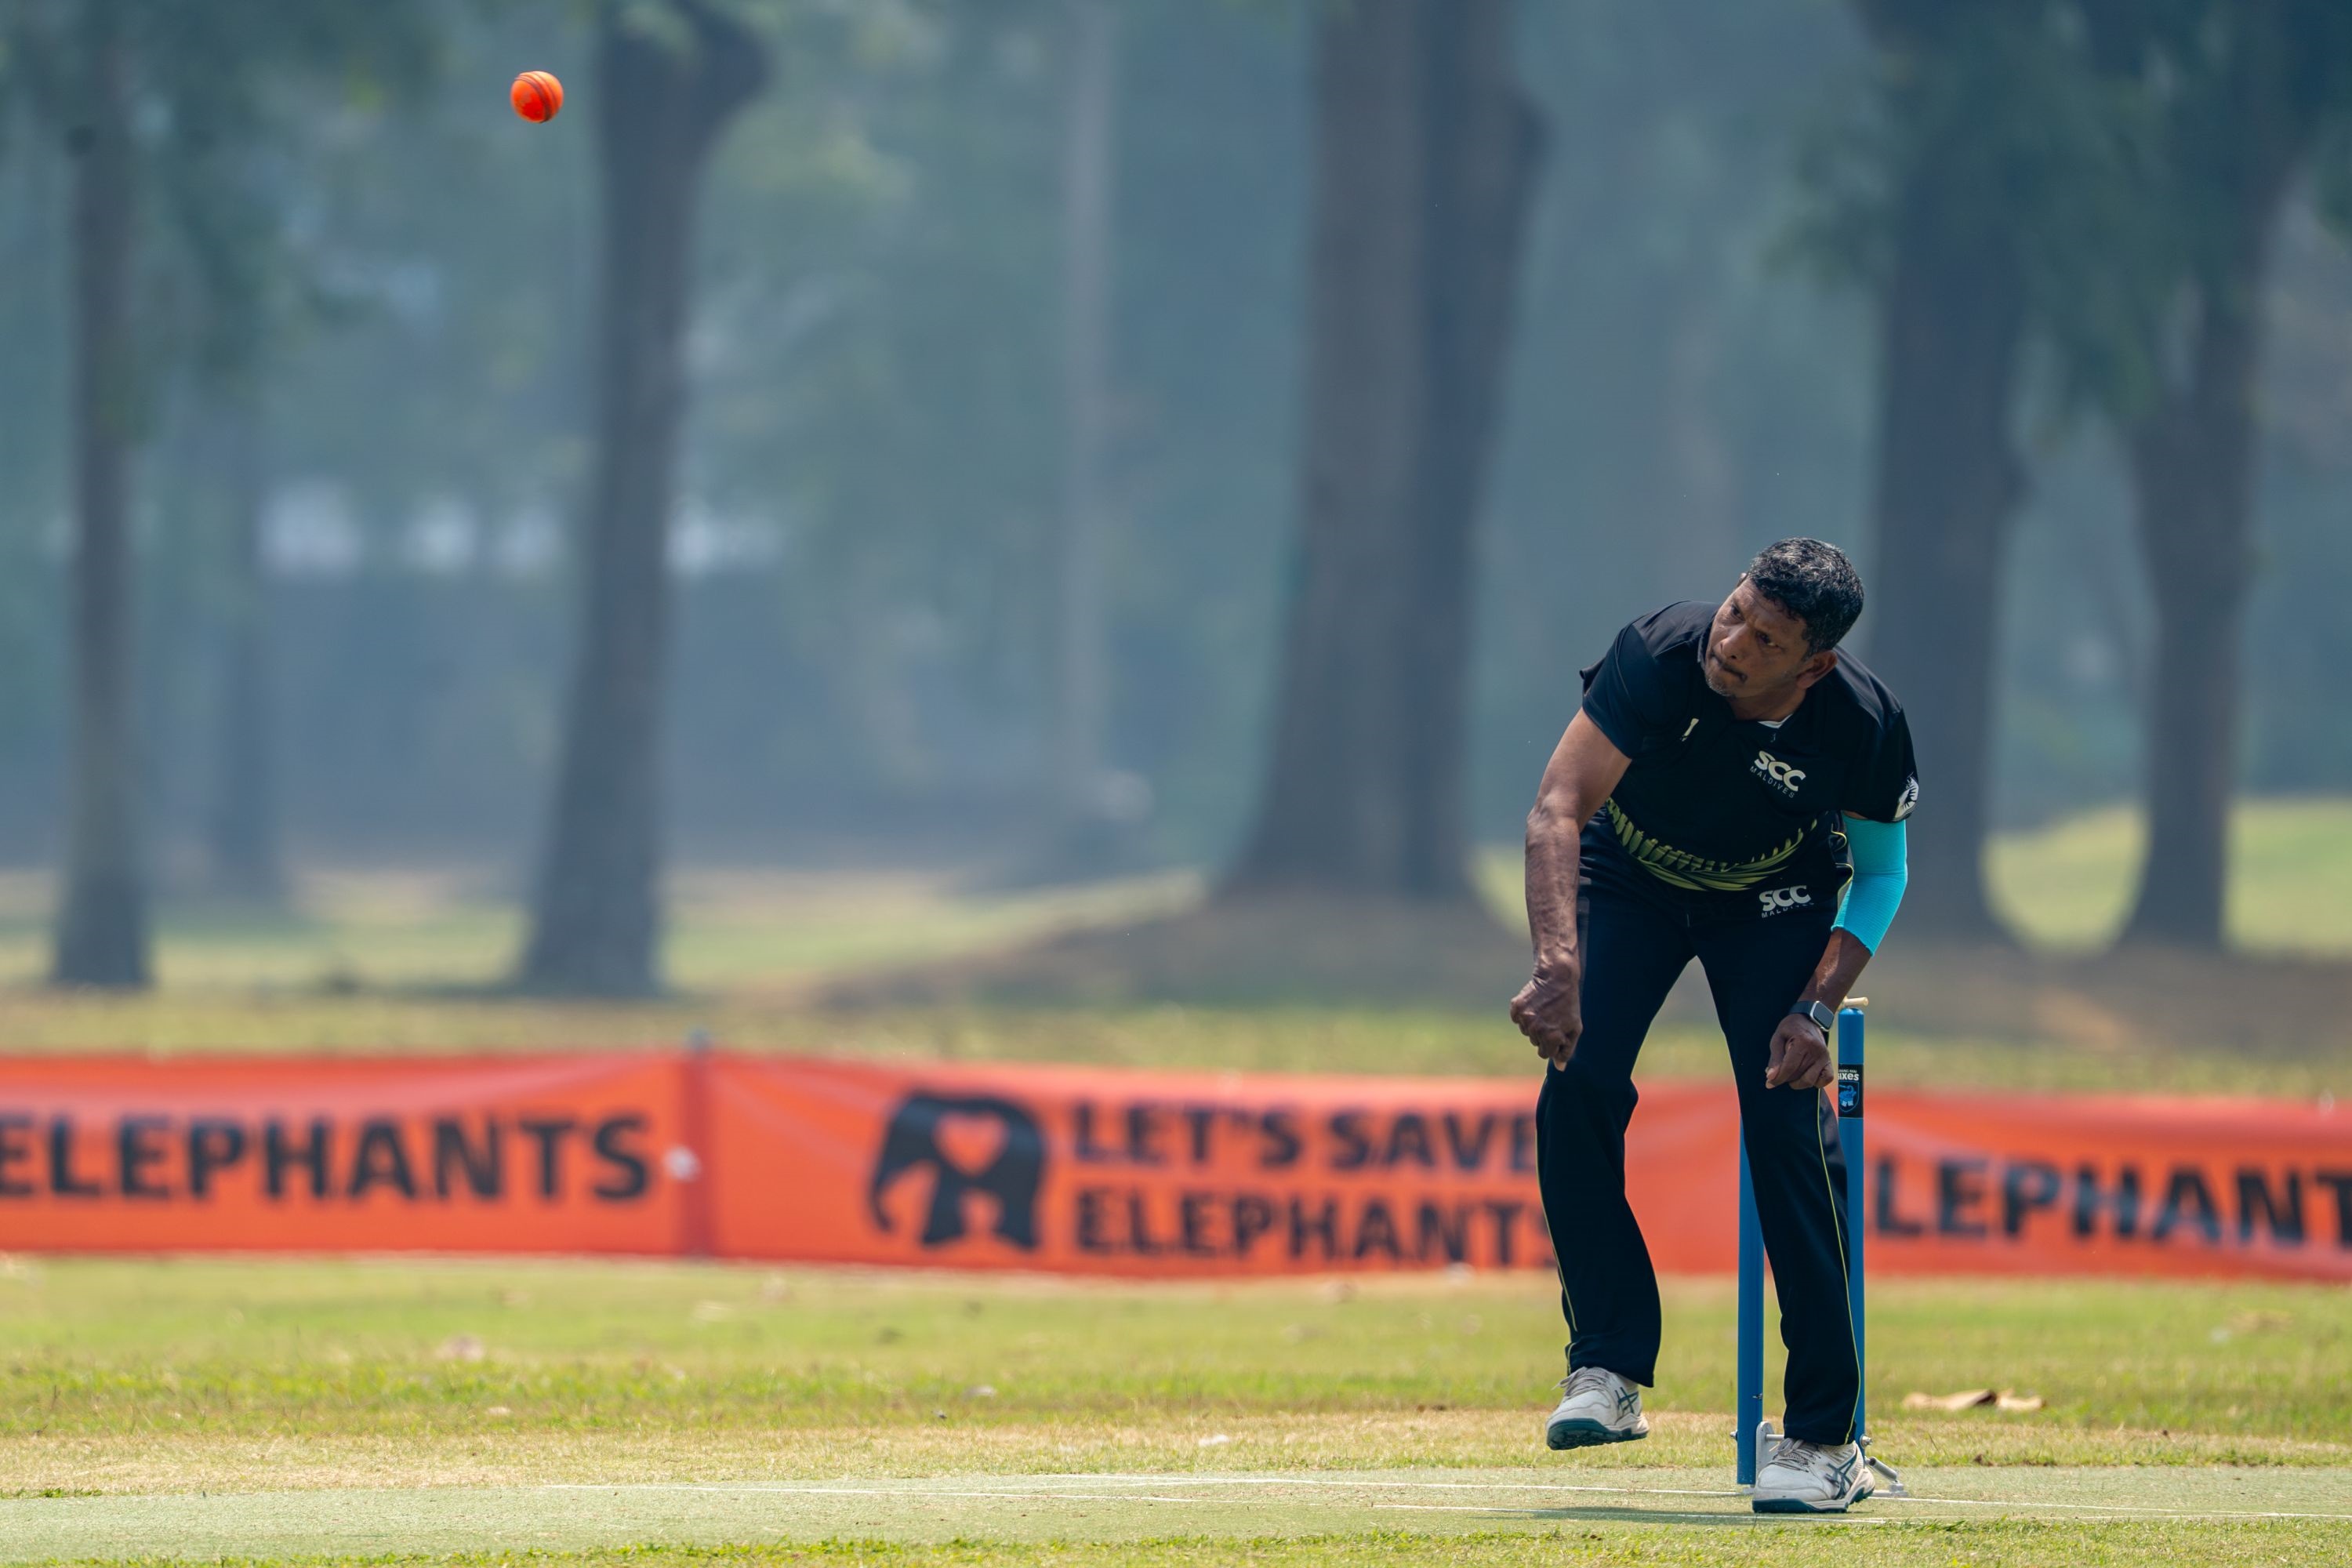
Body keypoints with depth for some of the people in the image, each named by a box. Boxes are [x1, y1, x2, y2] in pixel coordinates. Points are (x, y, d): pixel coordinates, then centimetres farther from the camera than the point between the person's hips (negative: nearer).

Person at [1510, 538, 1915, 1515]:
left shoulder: (1863, 727, -29)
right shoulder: (1661, 656, -35)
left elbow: (1880, 874, -10)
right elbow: (1560, 804, -42)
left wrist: (1817, 1008, -23)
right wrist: (1559, 968, -55)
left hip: (1774, 902, 0)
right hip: (1630, 879, 0)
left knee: (1789, 1124, -15)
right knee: (1576, 1086, -21)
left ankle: (1826, 1438, -10)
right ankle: (1608, 1371, -10)